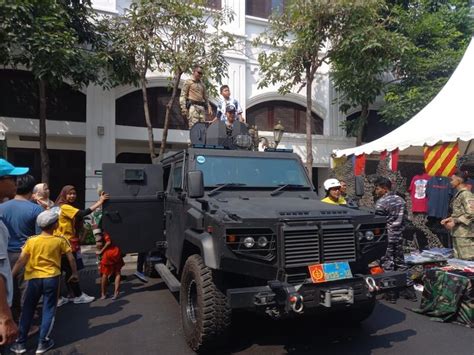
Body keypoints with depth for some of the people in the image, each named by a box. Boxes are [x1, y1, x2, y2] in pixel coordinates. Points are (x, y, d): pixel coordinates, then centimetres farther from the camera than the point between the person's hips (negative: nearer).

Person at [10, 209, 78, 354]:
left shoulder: (31, 241, -5)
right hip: (52, 278, -1)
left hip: (34, 279, 1)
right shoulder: (60, 240, -6)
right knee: (48, 310, 9)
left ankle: (20, 343, 22)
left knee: (27, 310, 15)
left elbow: (21, 261, -6)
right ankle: (42, 343, 13)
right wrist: (74, 274, 10)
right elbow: (71, 258, -4)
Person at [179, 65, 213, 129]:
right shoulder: (188, 82, 9)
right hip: (192, 106, -5)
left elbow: (205, 97, 27)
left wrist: (209, 107, 13)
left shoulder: (202, 84, 24)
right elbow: (183, 95, 3)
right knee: (194, 126, -16)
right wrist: (183, 108, -9)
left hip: (202, 107, 5)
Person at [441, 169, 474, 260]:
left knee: (467, 261, -4)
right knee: (459, 260, 13)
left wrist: (454, 222, -19)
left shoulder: (466, 194, -13)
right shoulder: (459, 194, 14)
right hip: (458, 233, 9)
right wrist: (449, 219, 6)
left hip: (465, 234, -9)